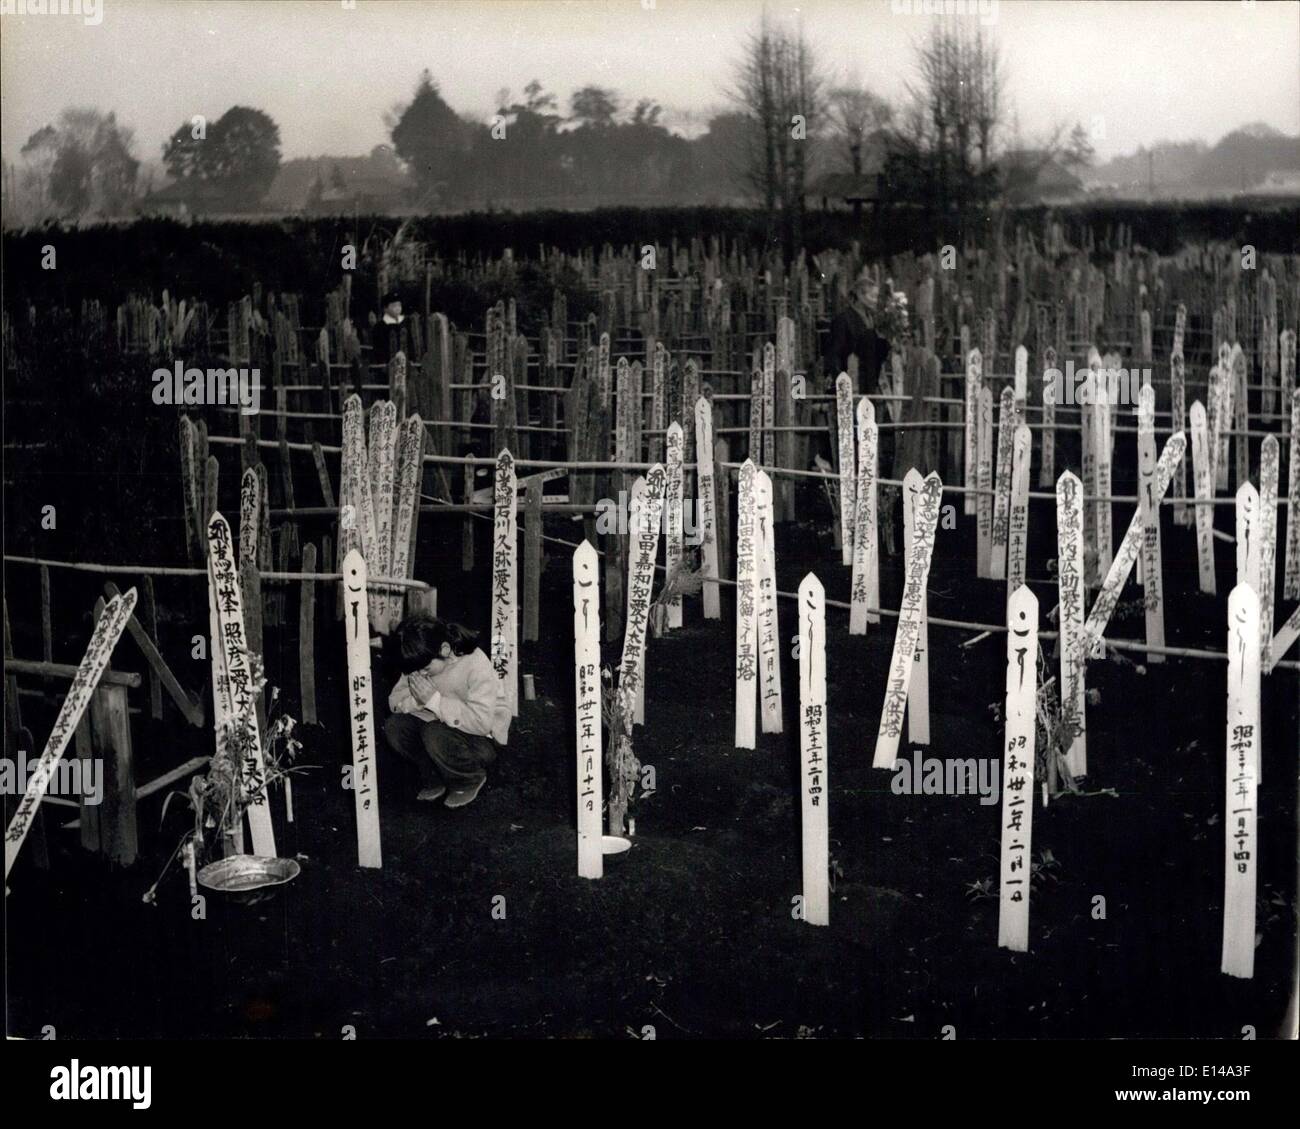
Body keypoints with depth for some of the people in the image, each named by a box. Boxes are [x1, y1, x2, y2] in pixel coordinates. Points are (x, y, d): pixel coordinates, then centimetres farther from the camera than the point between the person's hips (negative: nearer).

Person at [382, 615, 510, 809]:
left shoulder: (476, 664, -26)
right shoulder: (421, 662, -6)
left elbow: (482, 721, -33)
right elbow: (394, 700, -2)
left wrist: (434, 700, -35)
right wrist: (415, 700, -27)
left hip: (482, 738, -6)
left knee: (436, 734, -34)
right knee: (394, 727, -15)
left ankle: (470, 780, -4)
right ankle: (434, 779, 5)